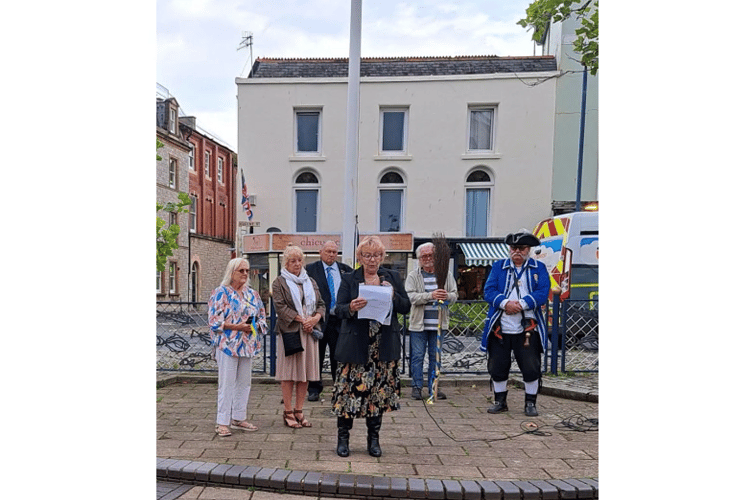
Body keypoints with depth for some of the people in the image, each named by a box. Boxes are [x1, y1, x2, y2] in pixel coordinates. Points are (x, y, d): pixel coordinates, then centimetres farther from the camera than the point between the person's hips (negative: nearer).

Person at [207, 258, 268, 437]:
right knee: (227, 383, -3)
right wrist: (237, 326, -19)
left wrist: (255, 326, -5)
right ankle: (222, 423, 7)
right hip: (227, 344, -6)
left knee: (244, 382, 12)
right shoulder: (221, 293, -5)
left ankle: (238, 418, 24)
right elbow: (215, 321, -10)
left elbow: (262, 315, 16)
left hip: (247, 345, 6)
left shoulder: (252, 294, 12)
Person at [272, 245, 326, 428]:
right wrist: (302, 319, -14)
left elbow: (321, 304, 14)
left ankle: (298, 411, 16)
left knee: (305, 373, 6)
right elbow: (280, 307, -9)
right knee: (289, 373, -1)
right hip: (289, 332, -5)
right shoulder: (279, 283, 2)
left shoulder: (310, 282, 17)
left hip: (310, 331, 5)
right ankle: (288, 412, 9)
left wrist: (315, 318, -7)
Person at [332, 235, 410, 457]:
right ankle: (343, 437, 17)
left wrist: (393, 294, -12)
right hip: (355, 345, -2)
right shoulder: (349, 279, 3)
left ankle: (373, 438, 25)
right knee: (350, 389, -1)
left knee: (379, 391, 9)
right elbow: (338, 309, -3)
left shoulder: (392, 277, 8)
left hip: (384, 345, 2)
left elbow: (406, 307, 6)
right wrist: (351, 308, -24)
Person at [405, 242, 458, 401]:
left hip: (438, 323, 2)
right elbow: (410, 296, -12)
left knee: (436, 356, 10)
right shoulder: (413, 276, 1)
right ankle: (417, 387, 16)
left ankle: (433, 387, 21)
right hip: (419, 324, -2)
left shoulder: (446, 274, 9)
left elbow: (454, 295, 7)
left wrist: (447, 296, -18)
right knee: (417, 356, 3)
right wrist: (431, 295, -26)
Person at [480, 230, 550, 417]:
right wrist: (505, 303, -18)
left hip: (528, 329, -1)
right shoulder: (498, 266, 10)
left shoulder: (539, 268, 7)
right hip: (500, 329, 2)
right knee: (497, 367, 8)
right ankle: (500, 401, 26)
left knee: (531, 368, 2)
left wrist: (521, 304, -18)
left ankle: (530, 403, 21)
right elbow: (488, 291, -1)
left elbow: (543, 293, -6)